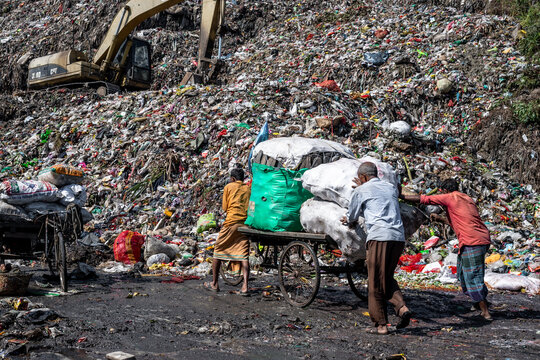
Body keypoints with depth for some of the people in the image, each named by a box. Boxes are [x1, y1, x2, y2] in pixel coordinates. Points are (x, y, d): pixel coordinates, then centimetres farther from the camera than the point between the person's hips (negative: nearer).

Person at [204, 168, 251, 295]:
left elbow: (225, 208, 6)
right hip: (245, 223, 3)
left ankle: (214, 284, 17)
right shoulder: (248, 188, 13)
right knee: (244, 255, 0)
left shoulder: (229, 187, 5)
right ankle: (245, 286, -11)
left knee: (218, 250, 11)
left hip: (231, 223, -3)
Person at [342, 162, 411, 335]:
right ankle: (402, 307, -2)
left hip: (379, 237, -6)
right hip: (399, 237, 6)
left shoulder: (361, 191, 6)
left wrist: (349, 221, 41)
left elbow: (352, 216, 18)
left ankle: (381, 325, 6)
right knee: (388, 277, 19)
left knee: (376, 283, 3)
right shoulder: (391, 188, 21)